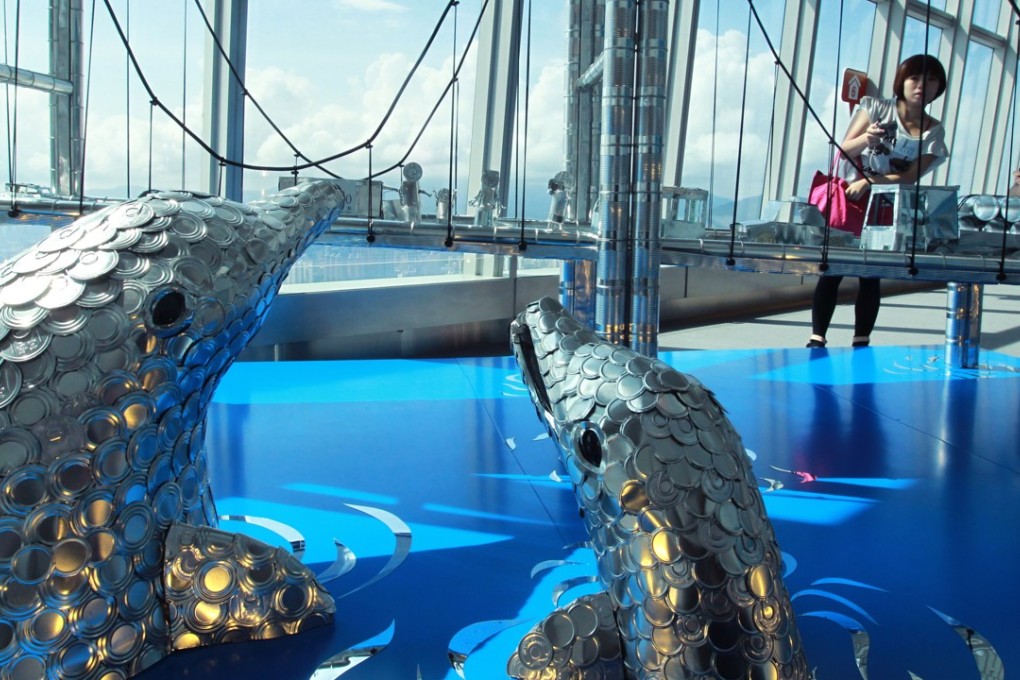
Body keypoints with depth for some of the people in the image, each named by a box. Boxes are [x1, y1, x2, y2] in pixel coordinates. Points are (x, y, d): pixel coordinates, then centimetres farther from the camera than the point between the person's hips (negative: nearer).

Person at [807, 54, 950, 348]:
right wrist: (866, 139, -27)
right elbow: (845, 149, -5)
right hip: (846, 198, -2)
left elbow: (911, 176, -7)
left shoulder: (934, 132, 3)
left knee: (871, 276, 2)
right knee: (832, 269, -7)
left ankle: (861, 343, 7)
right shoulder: (877, 107, 0)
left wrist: (869, 182, -20)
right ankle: (817, 339, -4)